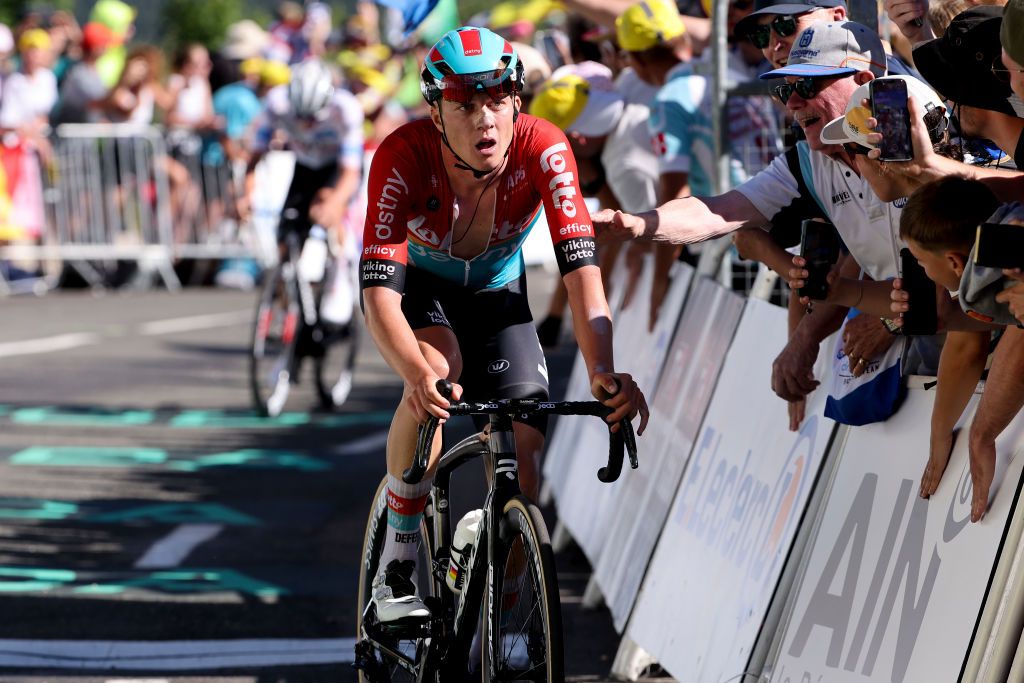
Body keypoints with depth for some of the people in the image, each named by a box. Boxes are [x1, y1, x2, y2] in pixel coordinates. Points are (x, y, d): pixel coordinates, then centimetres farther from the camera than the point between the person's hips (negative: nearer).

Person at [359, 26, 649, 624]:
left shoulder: (542, 148, -32)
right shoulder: (404, 156, -35)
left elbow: (581, 265, -38)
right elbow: (379, 292, -41)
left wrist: (602, 371, -53)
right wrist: (418, 375, -59)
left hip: (496, 289, 2)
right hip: (419, 283, -2)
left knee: (524, 457, -12)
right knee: (437, 372, -34)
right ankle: (397, 566, -20)